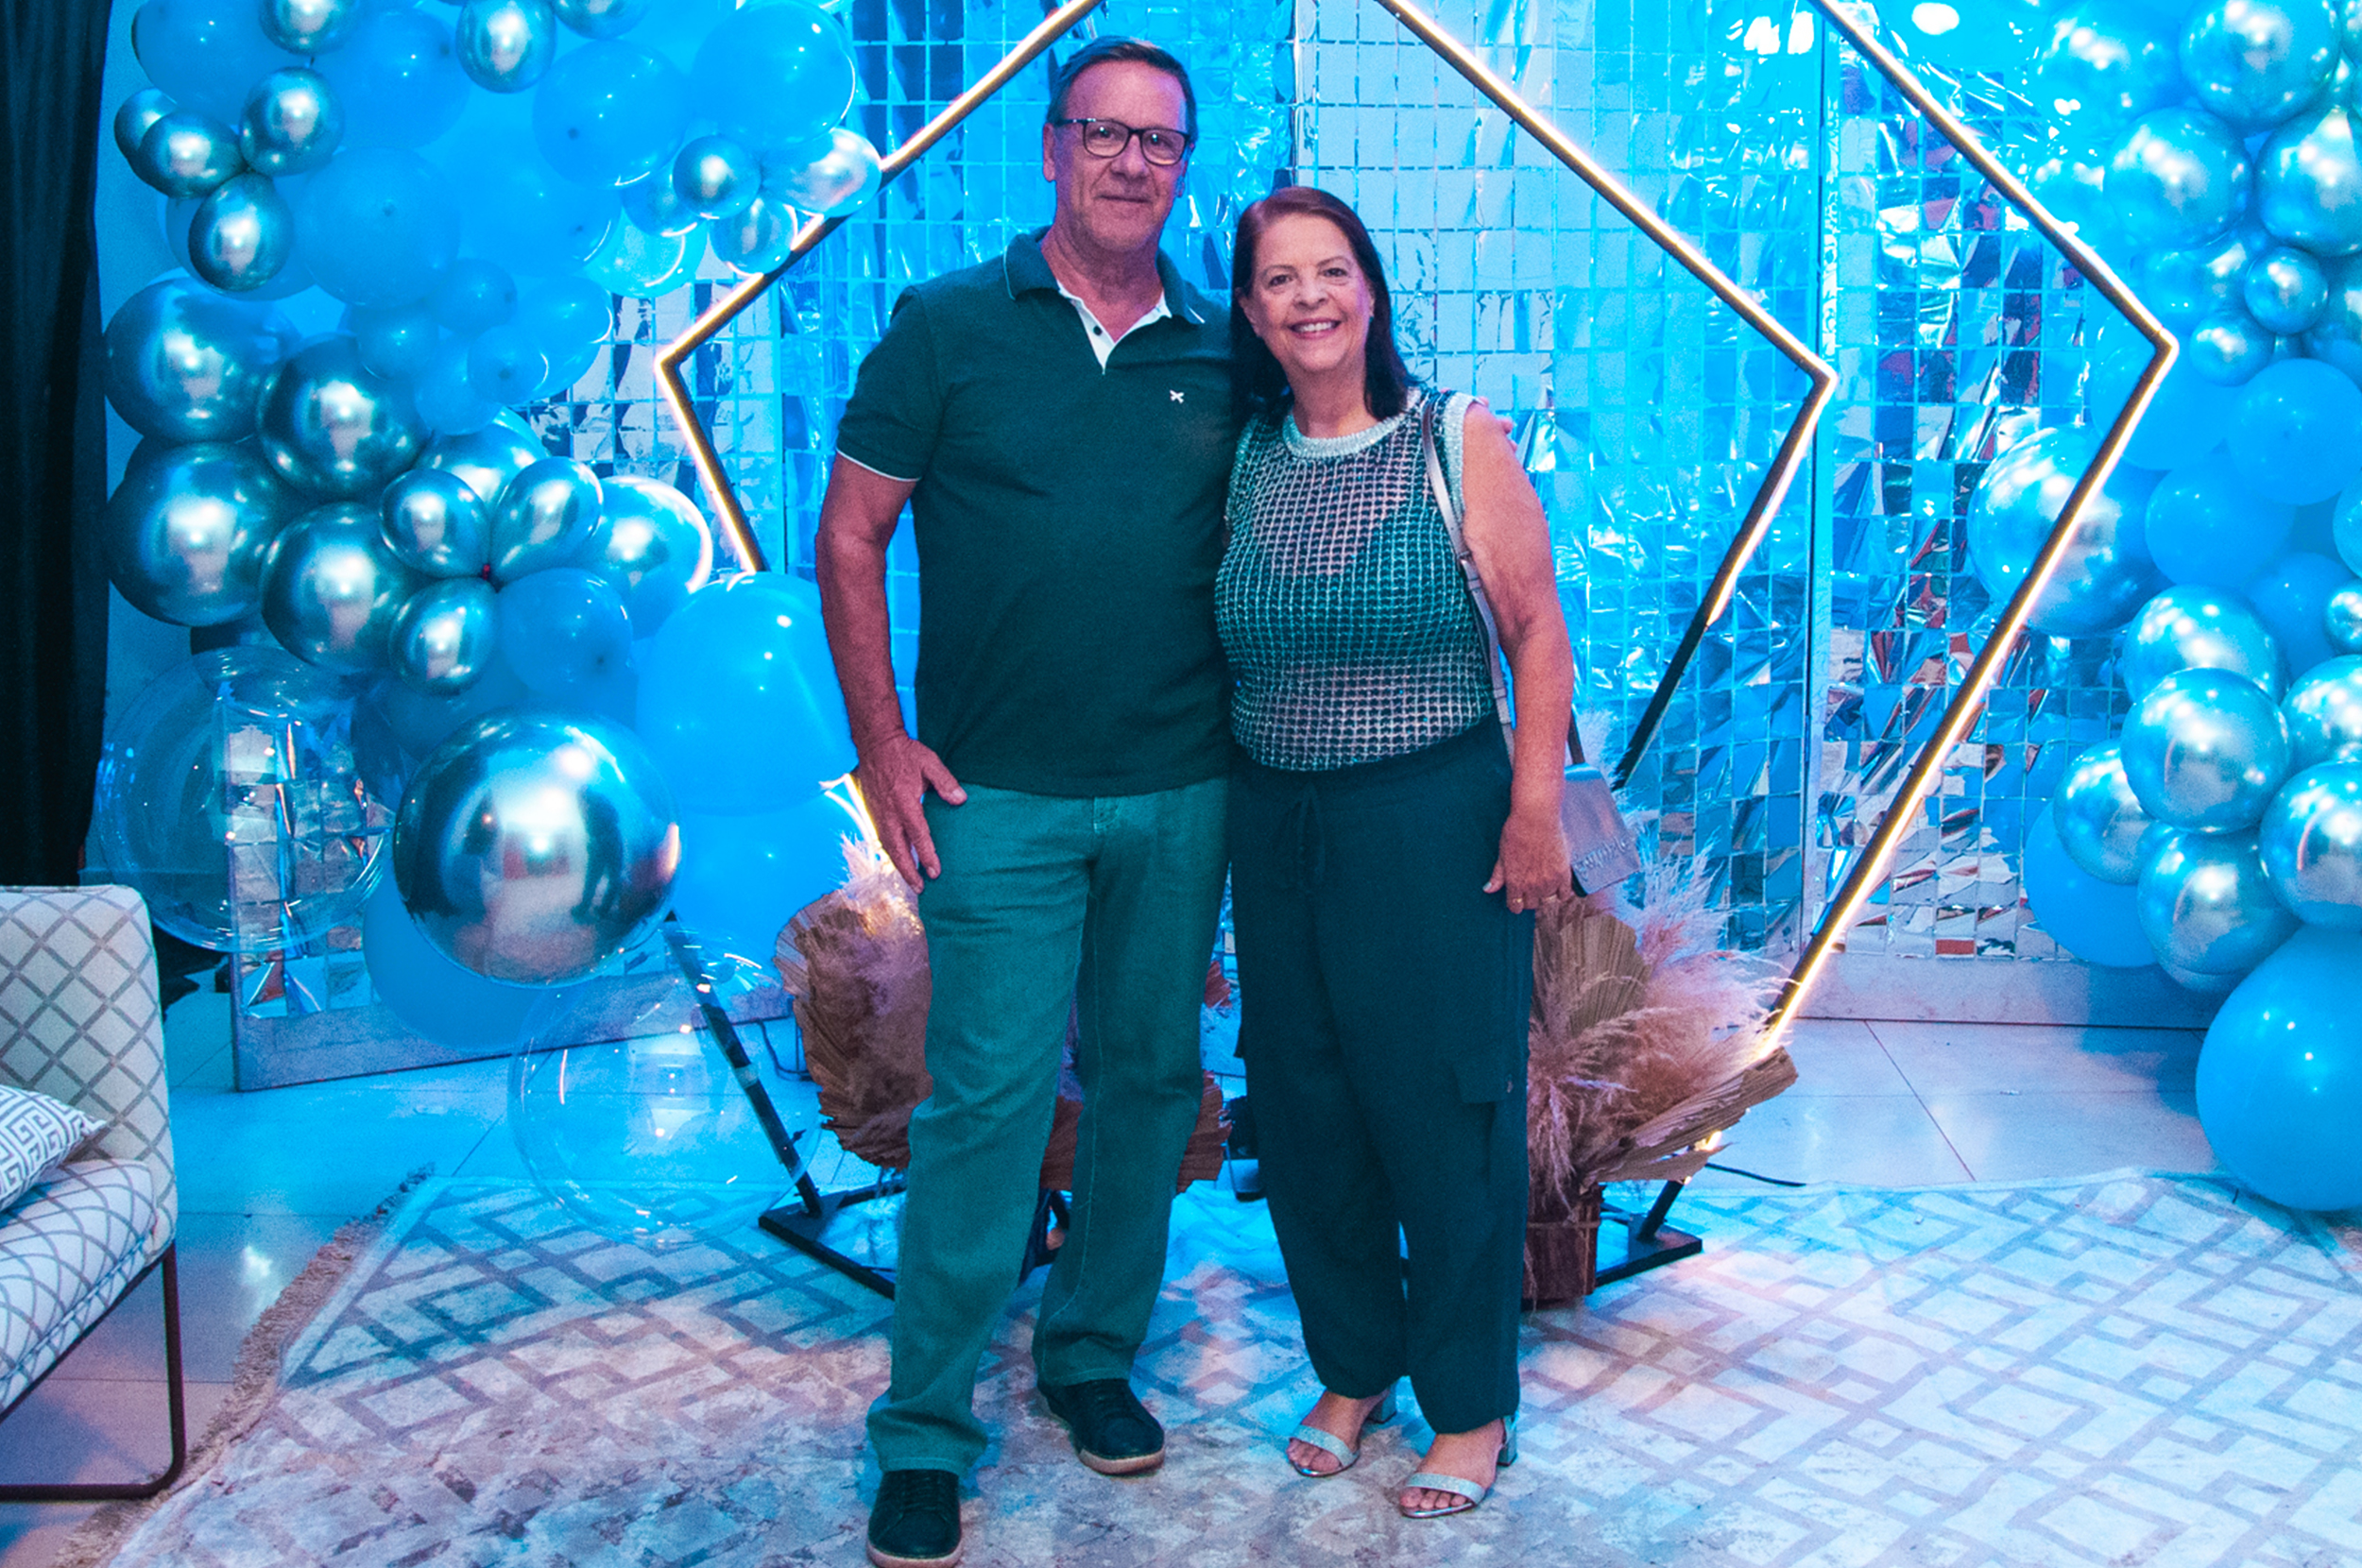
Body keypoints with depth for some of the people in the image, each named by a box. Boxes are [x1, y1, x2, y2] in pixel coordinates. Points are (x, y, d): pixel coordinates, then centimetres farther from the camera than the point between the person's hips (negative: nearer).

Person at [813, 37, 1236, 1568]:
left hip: (1183, 793, 4)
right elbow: (851, 535, 1)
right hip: (1000, 794, -3)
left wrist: (1254, 736, 6)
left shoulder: (1222, 356, 8)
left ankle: (1096, 1356, 31)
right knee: (988, 1096, -4)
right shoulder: (946, 326, 0)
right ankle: (923, 1433, 10)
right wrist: (882, 738, -6)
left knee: (1152, 1079, 12)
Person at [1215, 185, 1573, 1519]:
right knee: (1306, 1107, 10)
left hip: (1439, 825, -4)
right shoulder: (1241, 461, 6)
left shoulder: (1459, 441, -3)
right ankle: (1354, 1369, 31)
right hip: (1281, 829, 4)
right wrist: (1235, 796, 5)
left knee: (1449, 1109, 2)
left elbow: (1538, 630, -5)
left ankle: (1473, 1407, 21)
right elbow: (1220, 648, 11)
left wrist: (1537, 804, -11)